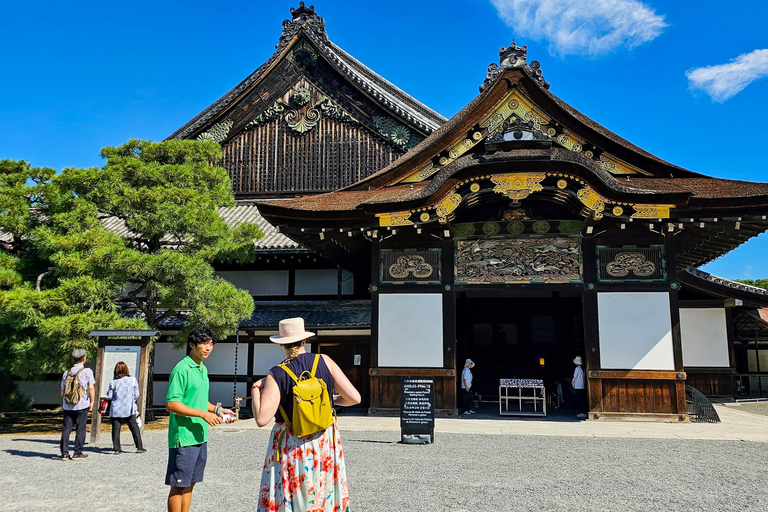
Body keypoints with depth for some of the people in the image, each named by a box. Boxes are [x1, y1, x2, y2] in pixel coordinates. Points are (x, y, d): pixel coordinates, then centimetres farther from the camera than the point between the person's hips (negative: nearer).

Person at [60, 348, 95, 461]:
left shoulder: (67, 372, 9)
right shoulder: (87, 371, -3)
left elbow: (62, 389, 11)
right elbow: (91, 388, -7)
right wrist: (92, 402, 2)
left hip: (67, 405, 4)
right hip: (82, 405, -4)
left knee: (66, 429, 8)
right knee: (80, 429, 4)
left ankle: (64, 453, 7)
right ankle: (77, 453, 6)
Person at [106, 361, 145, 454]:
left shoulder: (113, 383, -6)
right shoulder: (133, 380, -3)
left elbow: (109, 397, -1)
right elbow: (136, 395, 1)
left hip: (116, 410, 0)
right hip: (129, 409, 1)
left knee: (116, 429, 7)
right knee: (134, 428, 9)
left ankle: (116, 448, 5)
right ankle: (139, 447, 10)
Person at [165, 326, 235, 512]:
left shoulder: (203, 369, 14)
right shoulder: (181, 369, -14)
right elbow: (171, 404, -19)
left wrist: (217, 409, 8)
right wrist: (203, 414, -21)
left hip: (200, 437, 9)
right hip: (183, 438, -9)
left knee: (189, 485, 15)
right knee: (178, 486, 1)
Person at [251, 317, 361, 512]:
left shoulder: (276, 375, -14)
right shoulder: (325, 362, -6)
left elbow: (261, 419, -19)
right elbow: (354, 398, -7)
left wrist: (255, 389, -4)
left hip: (291, 447, -3)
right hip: (326, 444, 3)